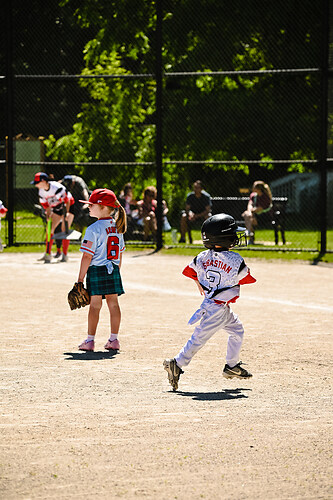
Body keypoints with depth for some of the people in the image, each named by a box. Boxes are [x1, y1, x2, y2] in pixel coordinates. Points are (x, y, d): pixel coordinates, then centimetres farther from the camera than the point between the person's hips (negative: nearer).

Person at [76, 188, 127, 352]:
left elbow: (87, 256, -15)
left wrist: (81, 278, -11)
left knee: (95, 305, 0)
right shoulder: (117, 227, 7)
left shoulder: (93, 229, -14)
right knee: (113, 303, 8)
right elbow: (119, 253, 13)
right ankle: (113, 340, 10)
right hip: (113, 270, 6)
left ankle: (90, 340, 6)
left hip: (96, 270, -6)